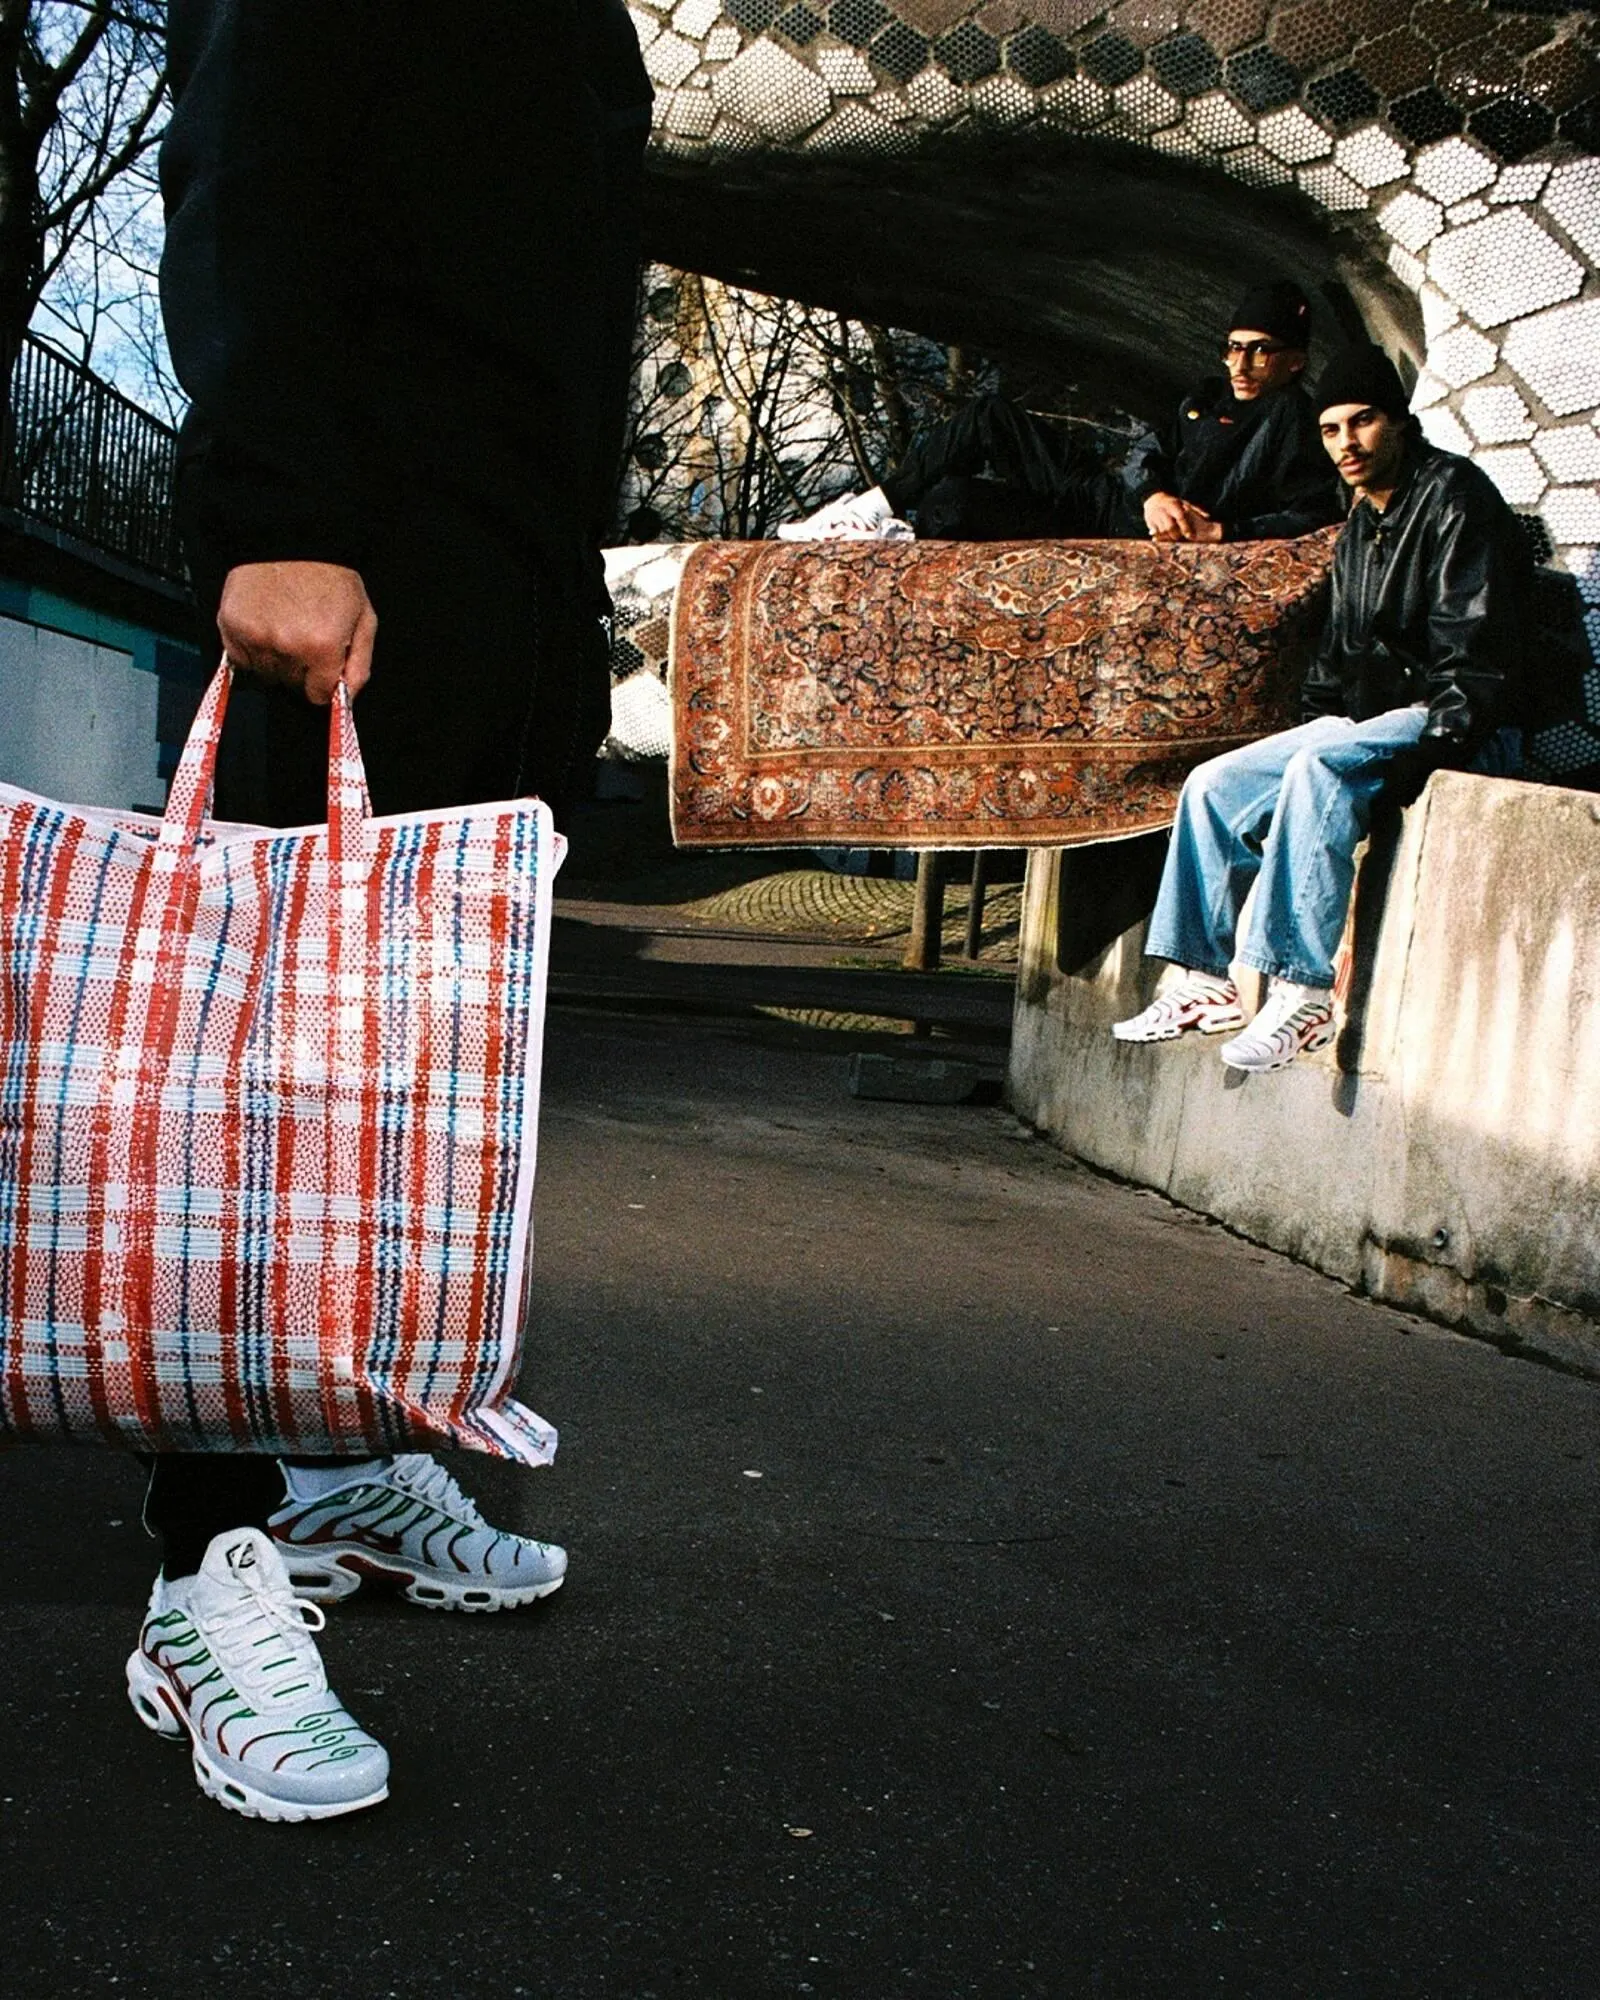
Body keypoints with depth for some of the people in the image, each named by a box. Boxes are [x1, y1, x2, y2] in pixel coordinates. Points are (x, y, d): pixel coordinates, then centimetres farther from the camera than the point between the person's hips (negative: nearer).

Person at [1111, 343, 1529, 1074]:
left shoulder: (1455, 497, -10)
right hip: (1363, 724, 9)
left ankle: (1303, 992, -38)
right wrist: (1314, 720, 10)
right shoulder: (1359, 528, 17)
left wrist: (1435, 732, -24)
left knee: (1322, 766, -36)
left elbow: (1476, 655, -17)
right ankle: (1208, 982, 3)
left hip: (1459, 733, -9)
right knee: (1213, 785, 1)